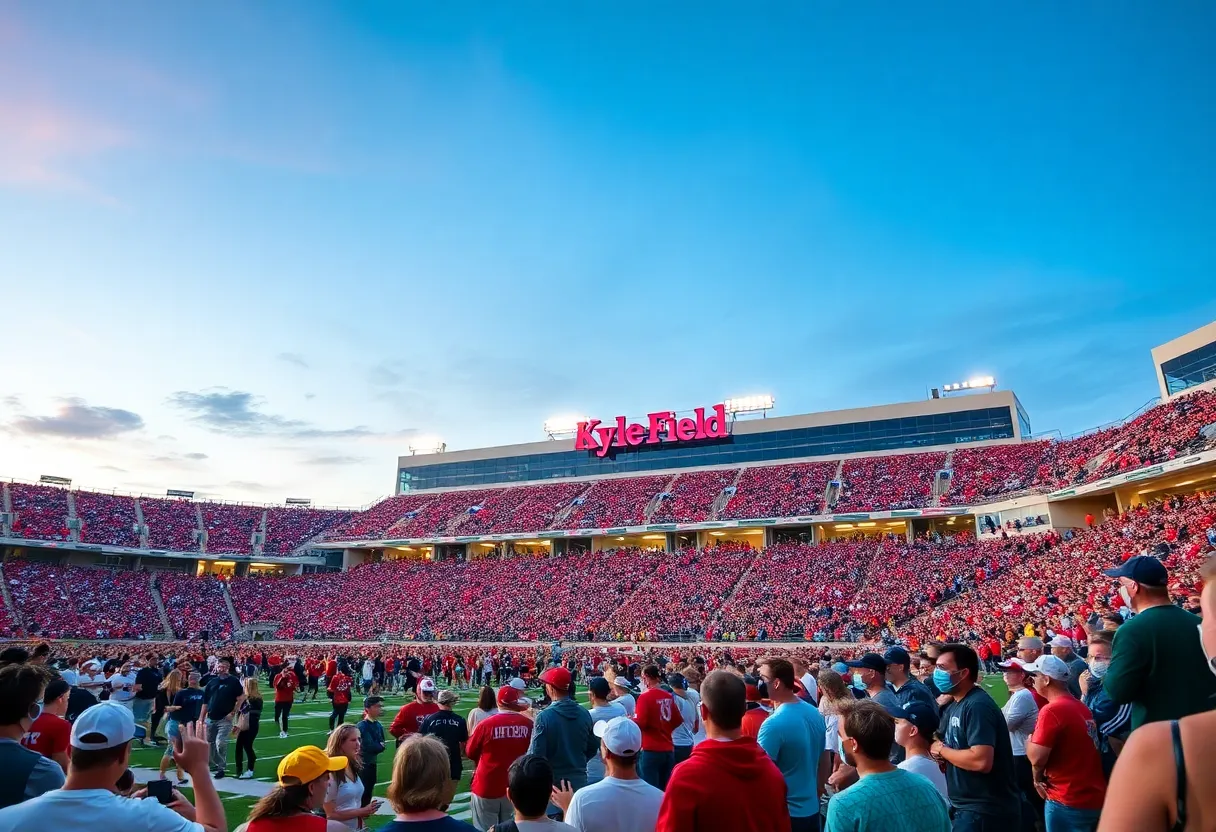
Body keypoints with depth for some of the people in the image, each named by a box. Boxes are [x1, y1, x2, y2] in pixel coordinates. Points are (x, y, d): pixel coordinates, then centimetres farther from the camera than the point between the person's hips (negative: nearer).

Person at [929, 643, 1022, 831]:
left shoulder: (977, 706, -22)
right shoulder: (954, 706, 8)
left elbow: (981, 761, -31)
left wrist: (942, 750, -17)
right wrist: (936, 750, -5)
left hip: (985, 811, -9)